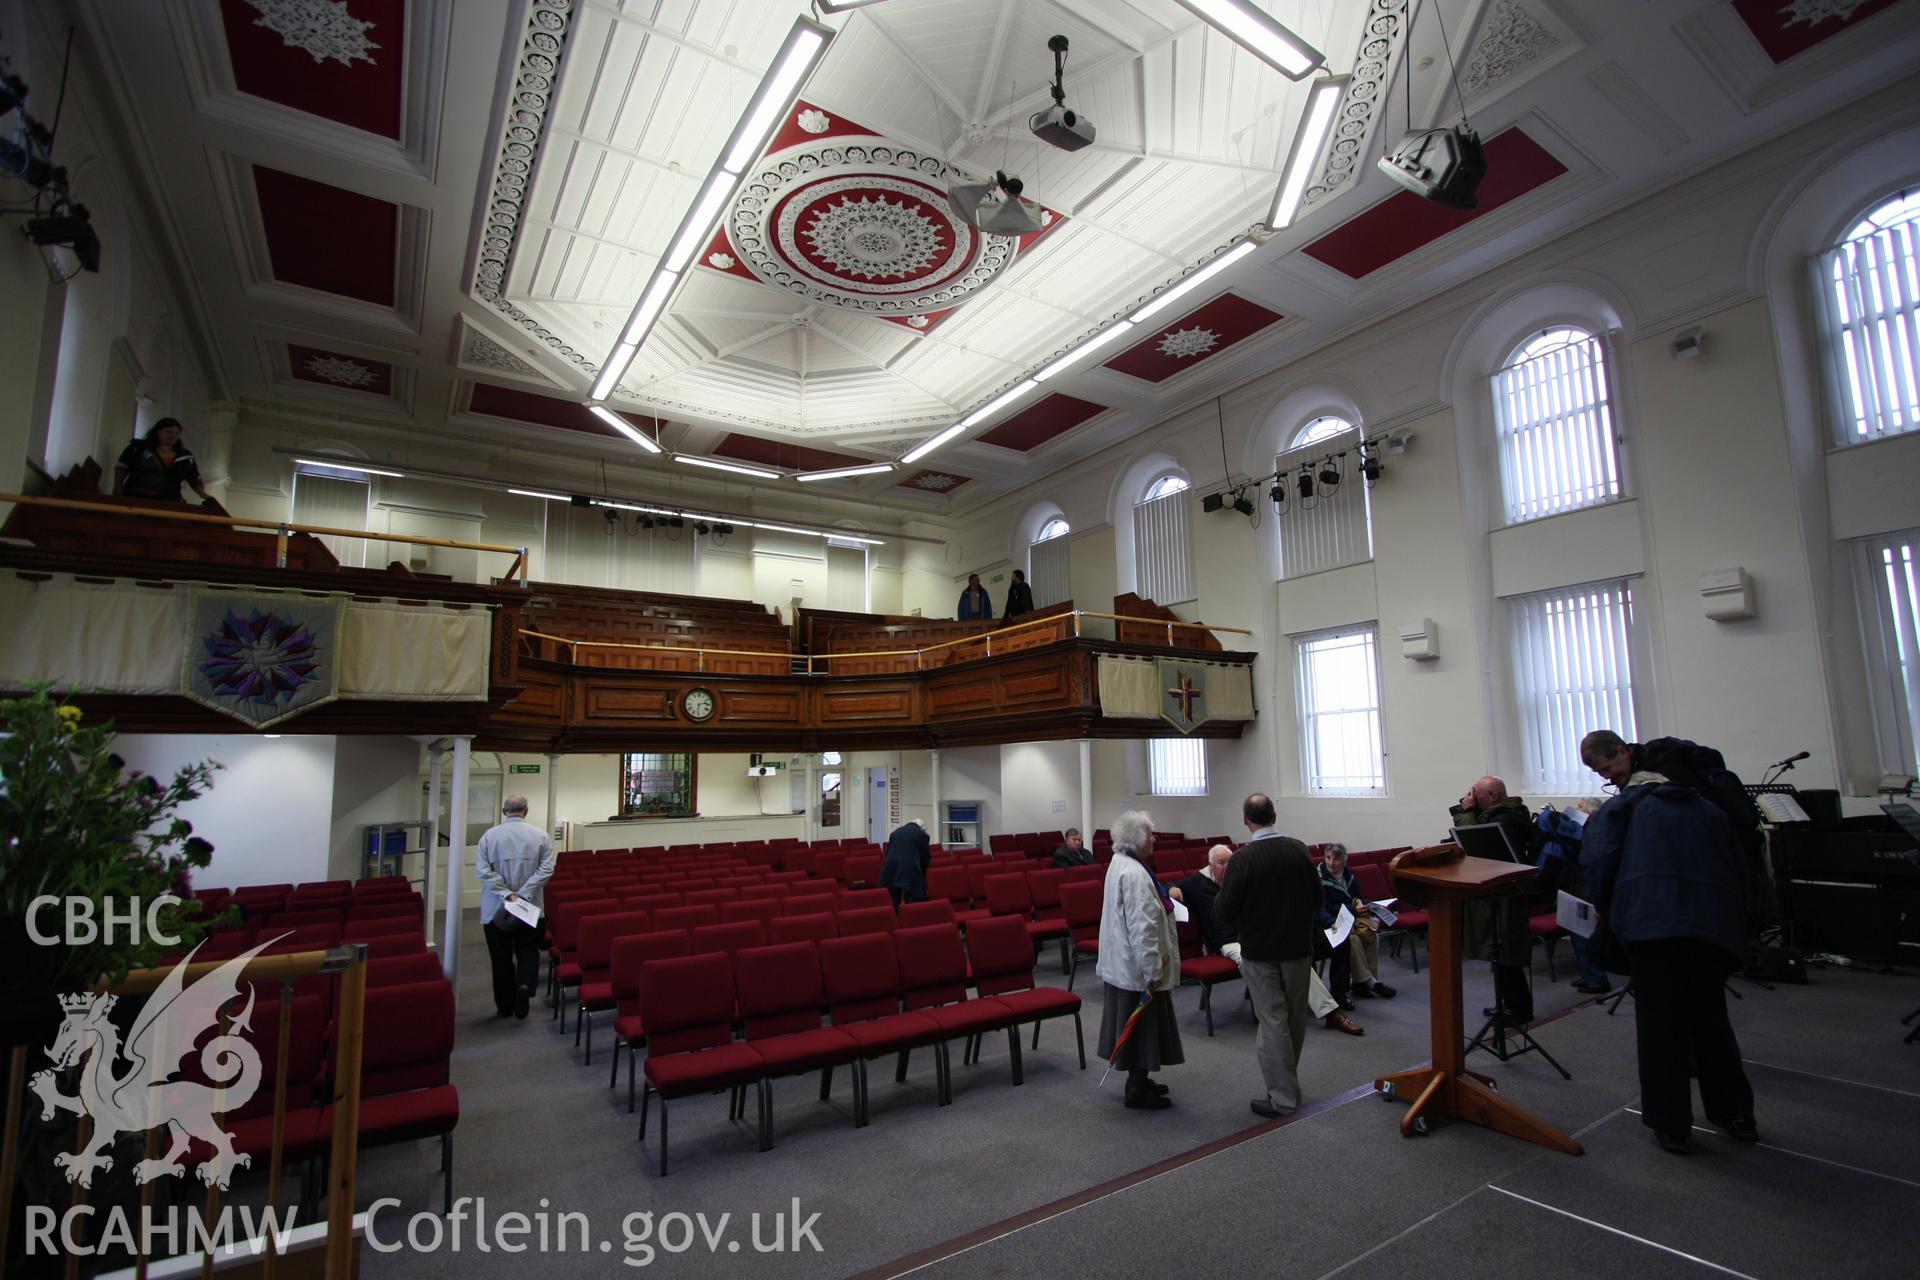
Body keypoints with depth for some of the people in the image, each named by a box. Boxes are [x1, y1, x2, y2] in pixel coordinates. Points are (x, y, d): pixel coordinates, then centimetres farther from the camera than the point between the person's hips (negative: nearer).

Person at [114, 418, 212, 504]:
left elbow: (195, 479, 13)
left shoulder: (185, 456, 11)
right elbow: (121, 469, 9)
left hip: (168, 502, 1)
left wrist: (205, 497, -1)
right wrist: (117, 492, -1)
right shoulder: (139, 448, 6)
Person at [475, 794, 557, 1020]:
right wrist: (523, 894, -10)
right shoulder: (540, 836, -4)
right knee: (528, 951, 12)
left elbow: (483, 870, -12)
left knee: (501, 957, 11)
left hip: (495, 909, 0)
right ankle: (524, 985, -13)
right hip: (530, 907, 0)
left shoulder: (489, 836, -4)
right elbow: (546, 869, -11)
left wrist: (506, 893, -11)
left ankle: (505, 1005, 18)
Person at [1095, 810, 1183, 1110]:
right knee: (1142, 1025, 3)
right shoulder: (1134, 874, -25)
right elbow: (1141, 928, -26)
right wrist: (1152, 972, -22)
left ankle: (1139, 1080, 33)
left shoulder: (1119, 863, 8)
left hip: (1121, 963, 10)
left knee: (1137, 1025, 20)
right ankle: (1137, 1092, 16)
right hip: (1138, 966, -10)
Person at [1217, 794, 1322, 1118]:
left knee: (1272, 1022, 5)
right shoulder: (1298, 849, -7)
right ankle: (1288, 1082, 34)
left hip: (1260, 951, -4)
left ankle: (1283, 1097, 12)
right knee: (1295, 1019, 18)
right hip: (1298, 946, 5)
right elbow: (1316, 898, 3)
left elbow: (1225, 911, -16)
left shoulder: (1243, 858, -20)